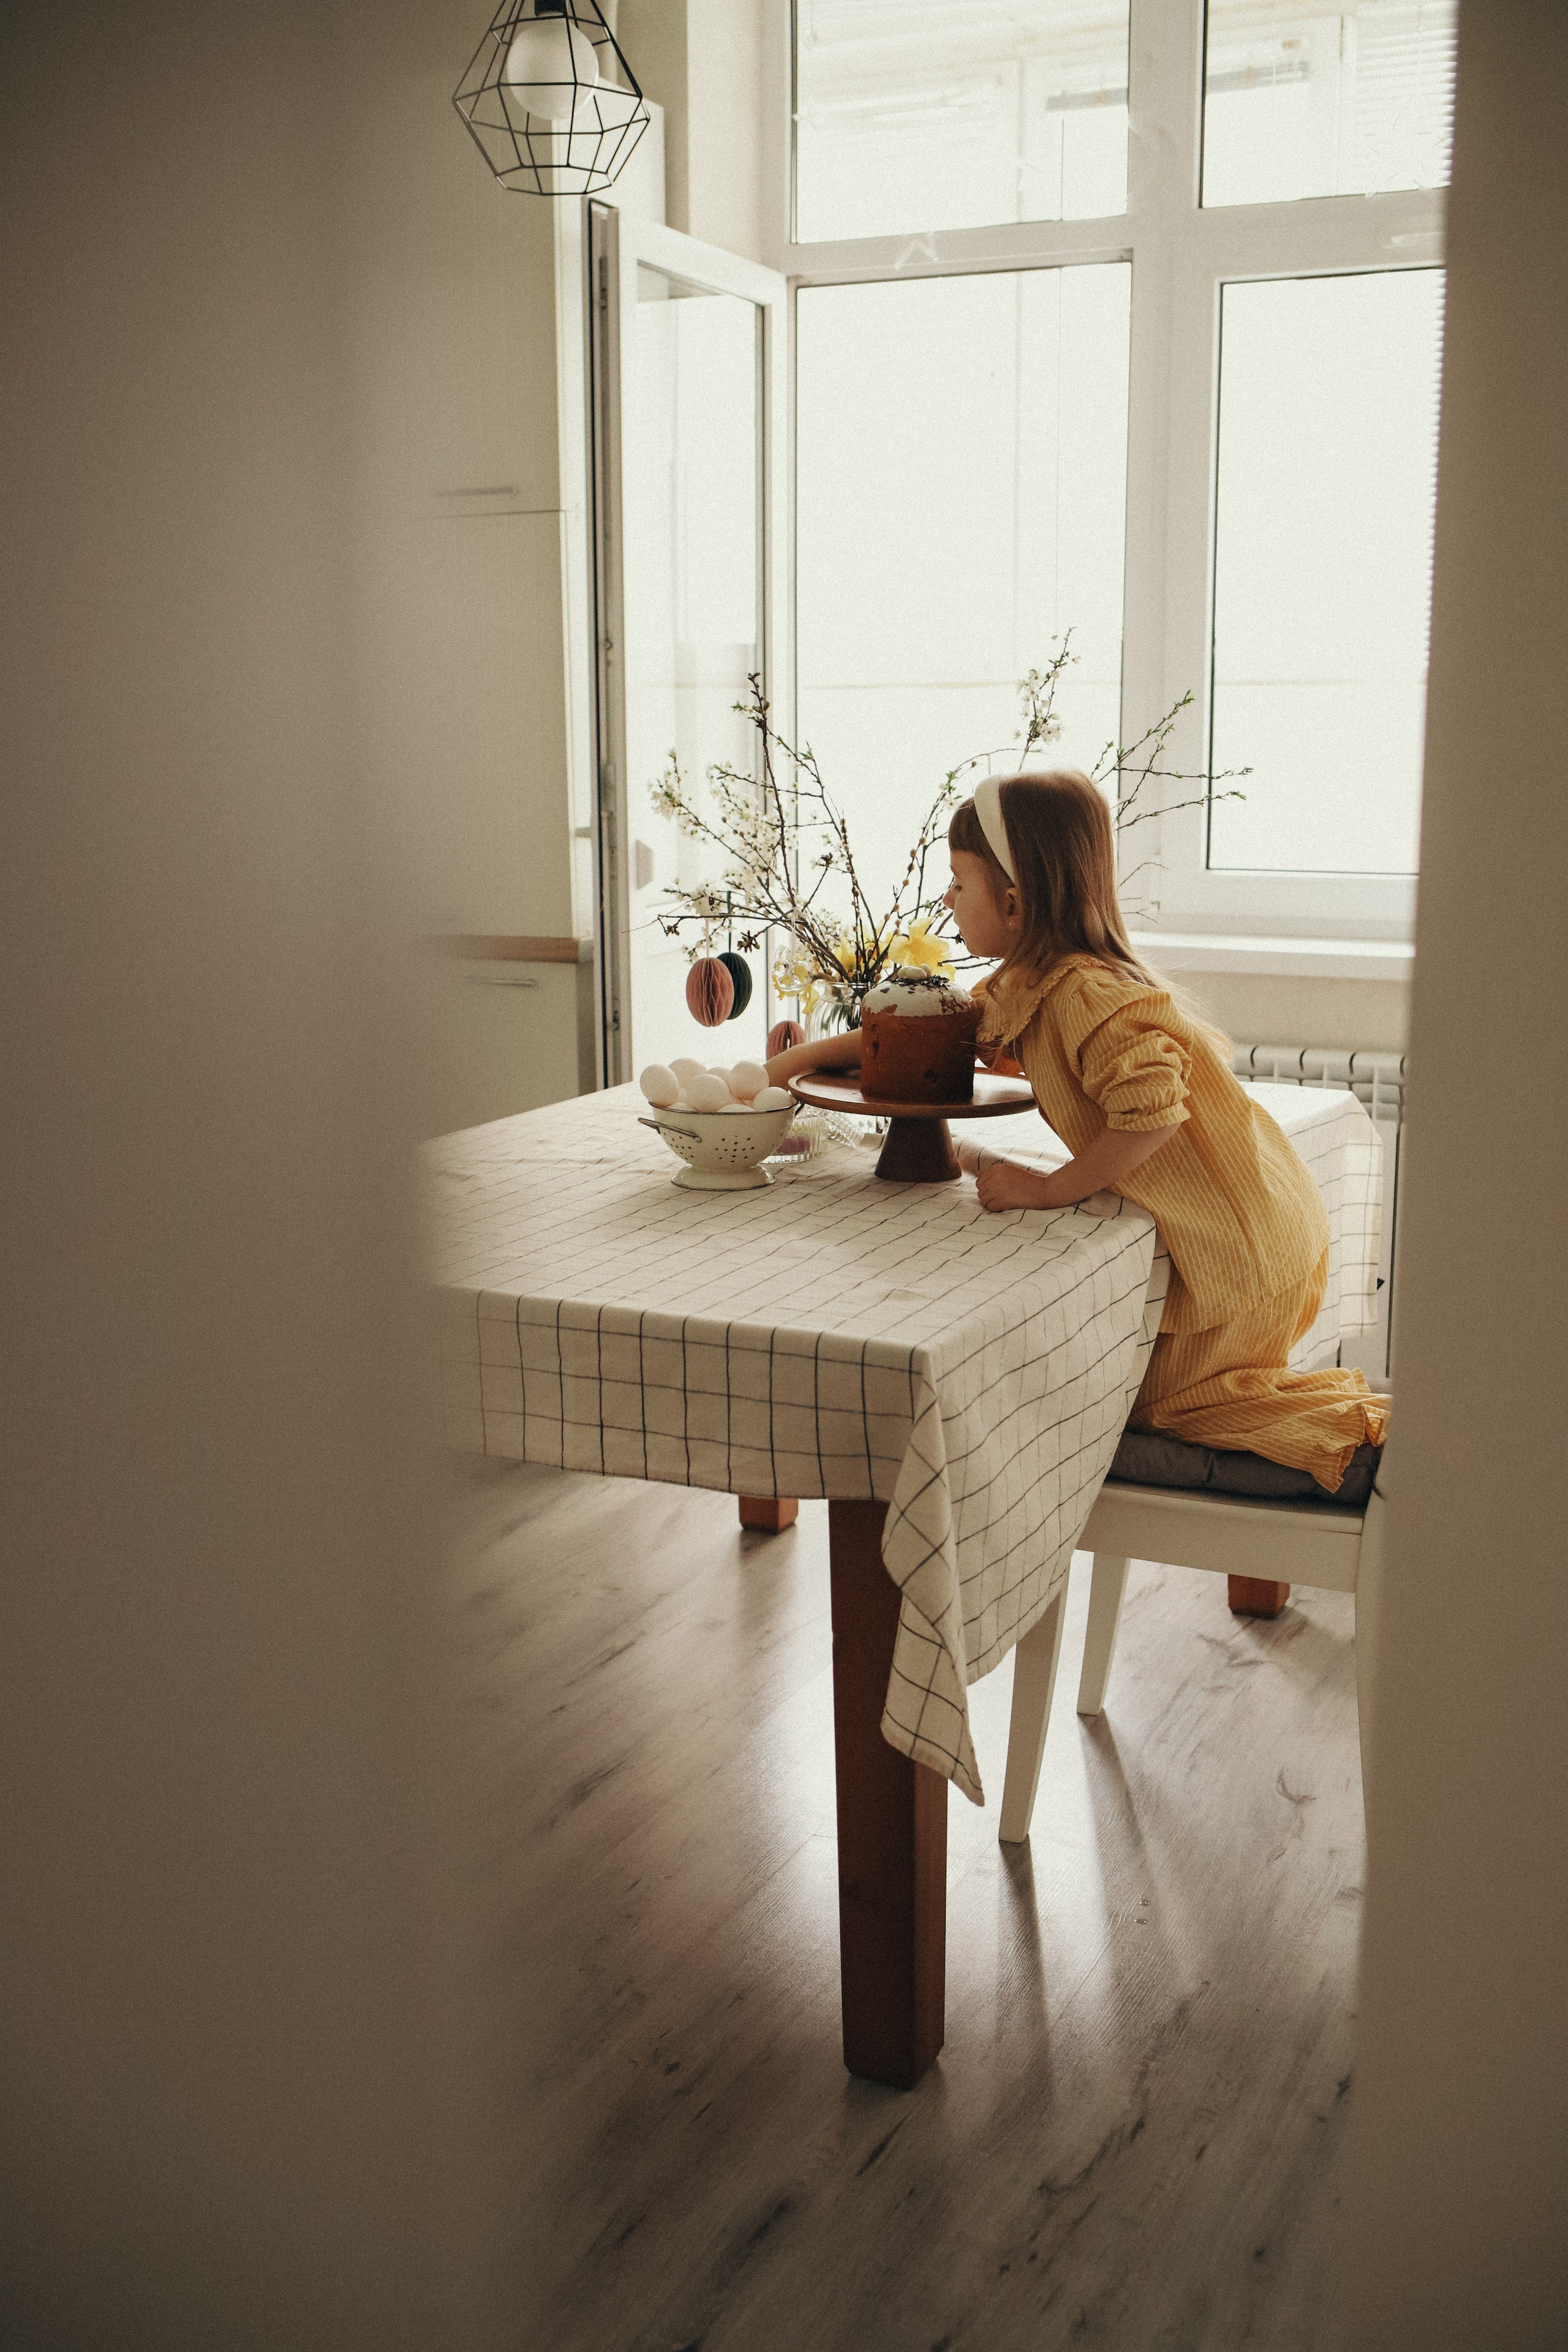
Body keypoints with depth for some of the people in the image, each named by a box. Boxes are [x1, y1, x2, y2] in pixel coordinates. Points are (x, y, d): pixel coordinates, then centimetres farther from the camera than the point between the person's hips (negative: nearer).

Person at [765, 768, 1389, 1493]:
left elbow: (1152, 1109, -38)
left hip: (1236, 1252, -9)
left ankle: (1334, 1423, 6)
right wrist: (808, 1054, 16)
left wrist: (1049, 1189, -26)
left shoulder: (1082, 992, -25)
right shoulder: (1026, 986, 5)